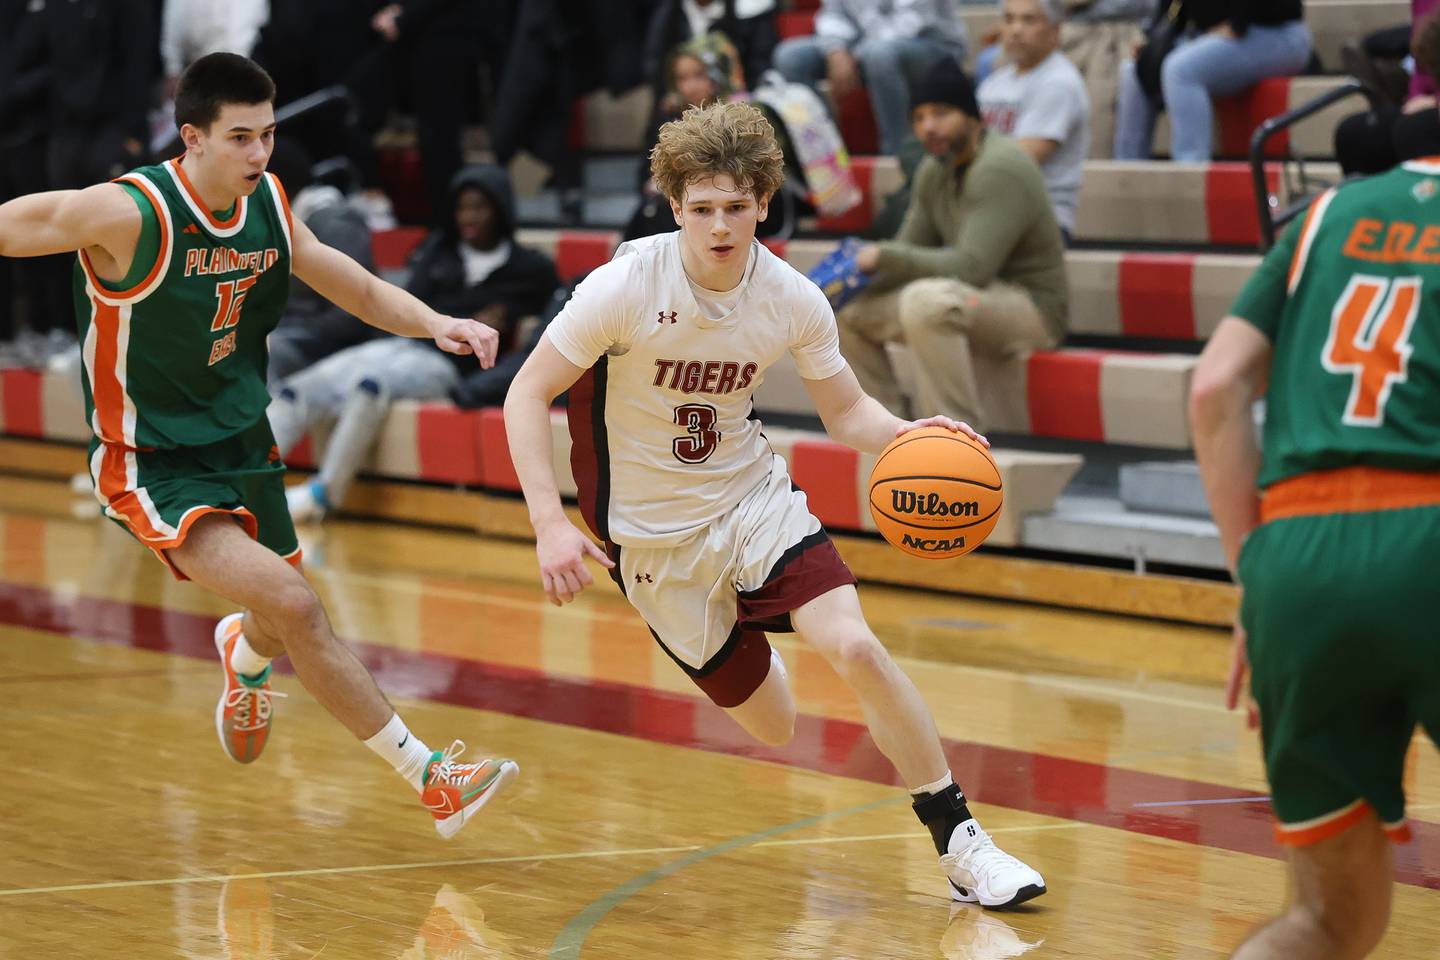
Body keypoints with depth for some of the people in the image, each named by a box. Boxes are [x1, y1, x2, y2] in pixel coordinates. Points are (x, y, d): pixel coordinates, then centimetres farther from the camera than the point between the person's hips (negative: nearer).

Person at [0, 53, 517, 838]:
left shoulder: (267, 205, -2)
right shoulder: (130, 213, -23)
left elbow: (358, 289, 7)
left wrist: (435, 324, -9)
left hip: (242, 441, 8)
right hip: (152, 467, -8)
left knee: (284, 624, 24)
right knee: (293, 604, -25)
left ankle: (243, 656, 64)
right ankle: (430, 779, -18)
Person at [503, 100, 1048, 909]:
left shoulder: (793, 301, -12)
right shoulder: (627, 287, -22)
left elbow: (848, 411, 1)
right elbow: (527, 395, -15)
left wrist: (911, 436, -21)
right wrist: (550, 525, -25)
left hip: (753, 494, 2)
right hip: (653, 532, -2)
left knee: (855, 648, -23)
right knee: (773, 728, 3)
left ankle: (961, 843, -9)